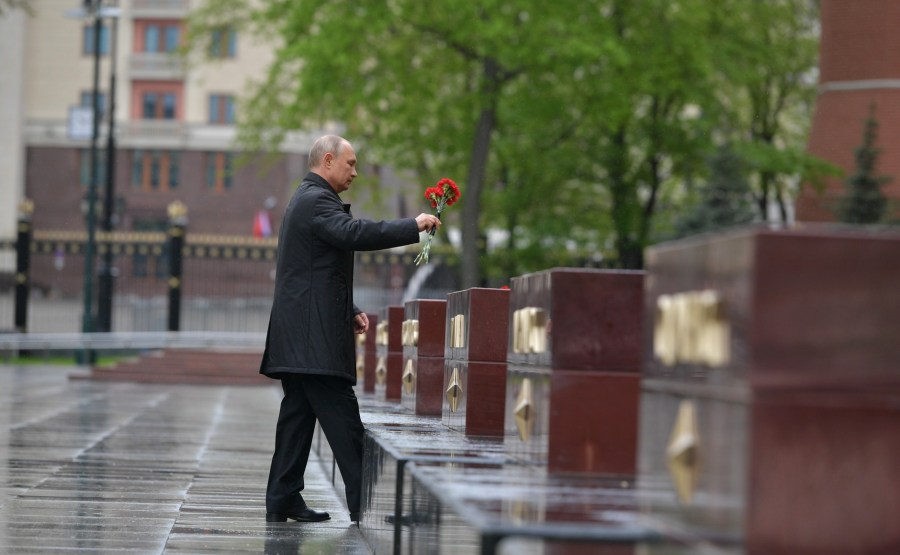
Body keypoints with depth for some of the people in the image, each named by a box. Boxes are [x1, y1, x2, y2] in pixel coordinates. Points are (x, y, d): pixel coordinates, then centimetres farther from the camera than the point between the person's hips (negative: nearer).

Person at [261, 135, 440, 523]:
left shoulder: (306, 200, 23)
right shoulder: (316, 200, -11)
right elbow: (353, 233, -30)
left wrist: (350, 312, 18)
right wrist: (413, 227, -25)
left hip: (298, 338, 11)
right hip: (315, 338, -11)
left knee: (298, 415, 9)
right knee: (342, 419, -10)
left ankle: (283, 500, 9)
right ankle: (364, 503, -11)